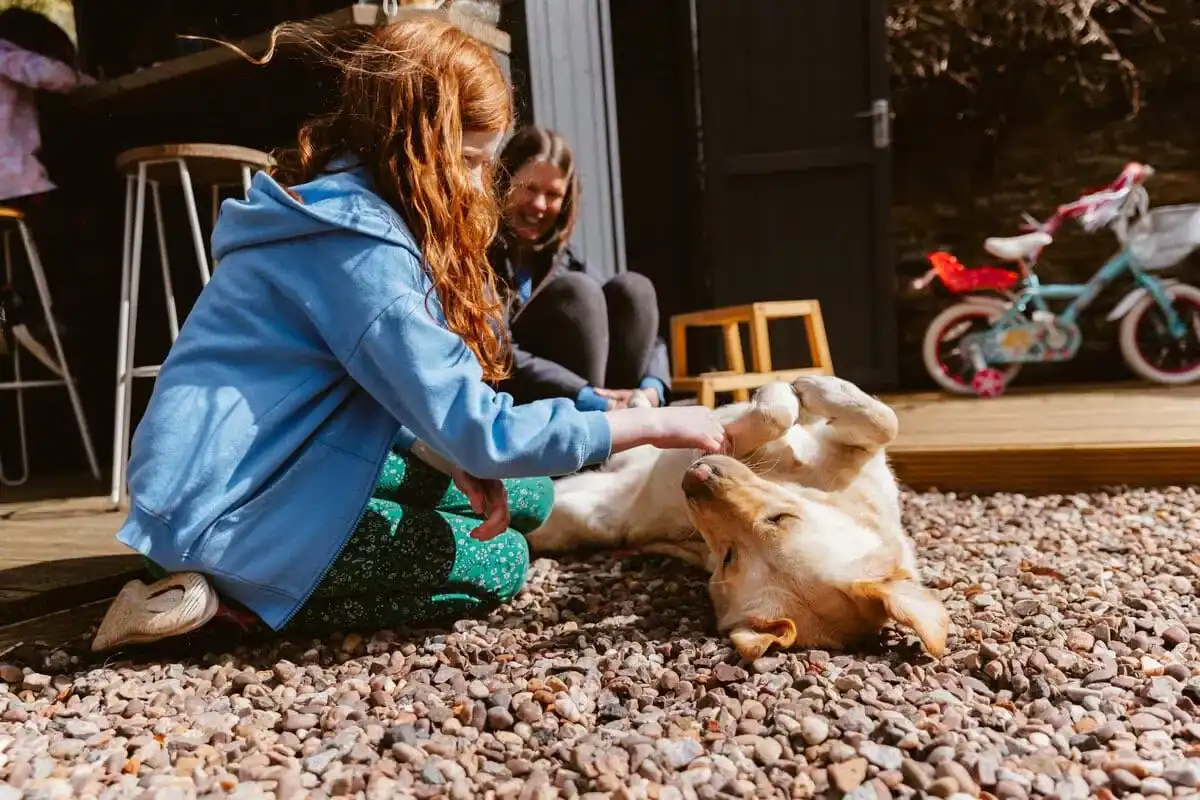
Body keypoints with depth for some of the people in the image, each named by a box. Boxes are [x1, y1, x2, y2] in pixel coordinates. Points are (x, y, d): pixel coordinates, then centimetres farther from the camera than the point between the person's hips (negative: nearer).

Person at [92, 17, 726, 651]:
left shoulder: (334, 208, 7)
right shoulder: (360, 247, -25)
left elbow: (390, 393, 10)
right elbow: (485, 433, -27)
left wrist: (458, 460, -9)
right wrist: (655, 424, -18)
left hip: (260, 475, 9)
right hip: (227, 512, -9)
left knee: (527, 499, 6)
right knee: (500, 562, -4)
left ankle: (248, 583, 8)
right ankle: (230, 595, -4)